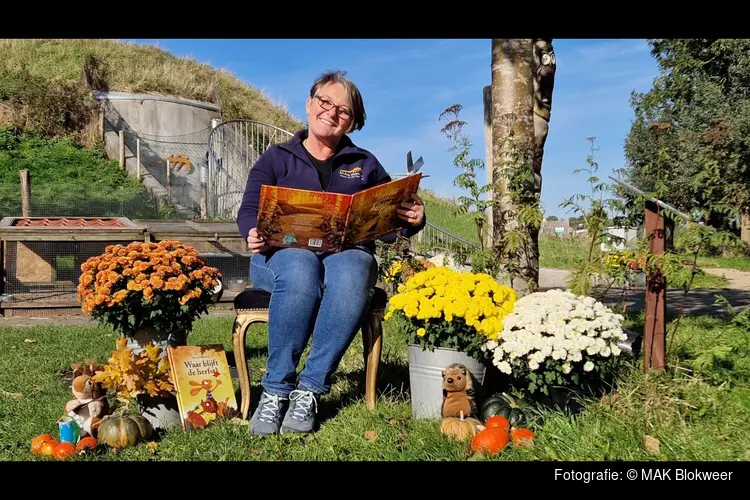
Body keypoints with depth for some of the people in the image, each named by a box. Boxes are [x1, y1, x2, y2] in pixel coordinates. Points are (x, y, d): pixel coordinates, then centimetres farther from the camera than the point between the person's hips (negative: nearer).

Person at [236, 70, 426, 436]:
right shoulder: (276, 158, 17)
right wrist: (254, 233, -18)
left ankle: (310, 389, -30)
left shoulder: (365, 165, 21)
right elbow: (249, 210, 5)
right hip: (284, 253, -1)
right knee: (301, 268, -38)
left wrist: (412, 220, -9)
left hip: (347, 254, 1)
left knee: (352, 272, -36)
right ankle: (276, 389, -29)